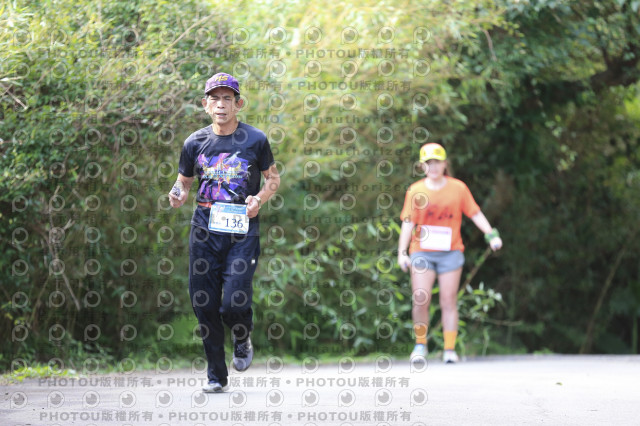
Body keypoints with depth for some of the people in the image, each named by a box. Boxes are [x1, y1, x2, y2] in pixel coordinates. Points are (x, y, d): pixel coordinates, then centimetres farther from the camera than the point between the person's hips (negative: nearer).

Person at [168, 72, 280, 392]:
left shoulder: (255, 140, 1)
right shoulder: (195, 142, 6)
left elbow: (273, 179, 12)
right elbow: (184, 181, 17)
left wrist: (260, 198, -8)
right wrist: (177, 196, -6)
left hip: (243, 233, -3)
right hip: (205, 232, 3)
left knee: (234, 303, -15)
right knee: (204, 304, 2)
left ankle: (243, 340, 21)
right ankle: (216, 375, 17)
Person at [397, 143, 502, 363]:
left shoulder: (458, 188, 4)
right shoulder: (415, 191, 3)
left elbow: (475, 214, 5)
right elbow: (408, 223, 1)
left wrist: (491, 235, -8)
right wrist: (402, 252, -7)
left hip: (450, 252, 0)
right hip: (422, 252, 0)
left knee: (448, 301, -2)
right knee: (420, 300, -8)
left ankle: (450, 349, 3)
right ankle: (420, 344, 11)